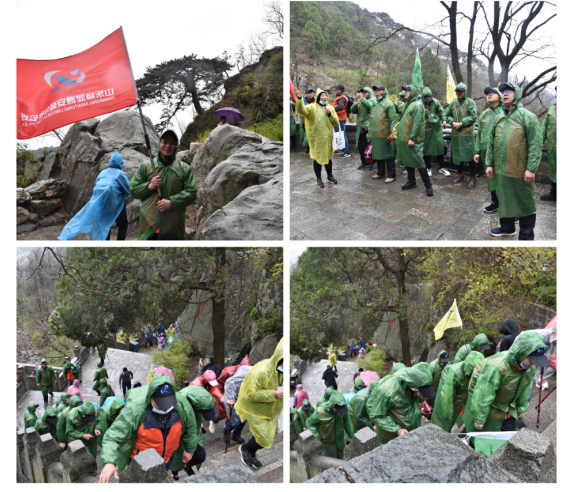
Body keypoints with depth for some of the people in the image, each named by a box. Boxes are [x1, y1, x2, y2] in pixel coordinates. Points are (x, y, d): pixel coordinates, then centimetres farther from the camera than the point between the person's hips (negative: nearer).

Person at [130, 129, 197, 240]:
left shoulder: (185, 169, 8)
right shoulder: (145, 166, 10)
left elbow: (191, 193, 0)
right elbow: (133, 190, 9)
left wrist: (171, 202, -14)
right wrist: (149, 186, -10)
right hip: (148, 227, 0)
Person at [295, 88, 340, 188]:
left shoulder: (330, 107, 8)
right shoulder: (312, 107, -5)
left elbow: (336, 122, 4)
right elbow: (302, 110, -24)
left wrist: (330, 114, -13)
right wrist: (300, 99, -40)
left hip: (327, 137, 4)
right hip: (316, 138, -4)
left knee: (328, 157, 14)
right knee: (318, 158, 3)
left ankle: (330, 176, 30)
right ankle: (319, 179, 15)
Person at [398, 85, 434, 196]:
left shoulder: (417, 105, -14)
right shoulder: (409, 104, 17)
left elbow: (417, 123, -20)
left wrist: (412, 138, -23)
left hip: (412, 140, -10)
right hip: (404, 138, 10)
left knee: (418, 161, -9)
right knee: (407, 161, 14)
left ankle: (428, 185, -4)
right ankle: (411, 182, 26)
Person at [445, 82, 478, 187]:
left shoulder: (471, 102, -4)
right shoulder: (453, 103, 10)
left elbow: (473, 116, -11)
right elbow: (447, 115, 14)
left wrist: (461, 123, -16)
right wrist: (452, 122, -6)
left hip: (467, 133, -5)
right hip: (455, 133, 5)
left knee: (469, 155, -5)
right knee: (457, 154, 12)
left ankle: (473, 177, 3)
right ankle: (461, 174, 27)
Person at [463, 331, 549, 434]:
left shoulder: (530, 367, -17)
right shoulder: (496, 368, -41)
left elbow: (525, 388, 3)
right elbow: (483, 396, -31)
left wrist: (521, 408, 14)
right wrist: (479, 419, -22)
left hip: (507, 406, 7)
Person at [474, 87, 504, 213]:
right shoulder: (484, 114, 14)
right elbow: (479, 134, 17)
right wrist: (477, 151, 13)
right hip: (486, 152, 6)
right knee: (491, 179, 14)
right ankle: (495, 203, 29)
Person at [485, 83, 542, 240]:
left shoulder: (528, 117, -6)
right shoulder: (498, 119, 12)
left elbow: (535, 145, -11)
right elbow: (491, 143, 15)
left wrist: (531, 168, -17)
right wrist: (490, 164, 8)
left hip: (520, 171, -6)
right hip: (501, 170, 6)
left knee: (525, 203, 3)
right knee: (504, 199, 17)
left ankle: (526, 236, 11)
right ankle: (507, 227, 34)